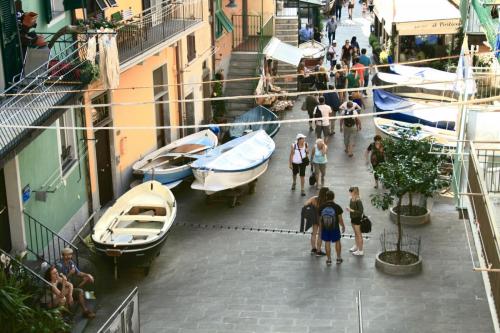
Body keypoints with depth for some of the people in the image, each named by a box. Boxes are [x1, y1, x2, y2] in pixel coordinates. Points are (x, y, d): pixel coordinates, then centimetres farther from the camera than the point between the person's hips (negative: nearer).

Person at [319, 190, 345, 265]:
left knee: (327, 243, 10)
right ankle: (338, 258, 25)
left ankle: (329, 259, 15)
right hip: (335, 228, -1)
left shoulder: (321, 207, -6)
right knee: (337, 242, 16)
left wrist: (321, 228, 15)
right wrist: (343, 226, 10)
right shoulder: (337, 207, -13)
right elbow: (340, 219, -7)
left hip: (325, 228, 1)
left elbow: (320, 219, 2)